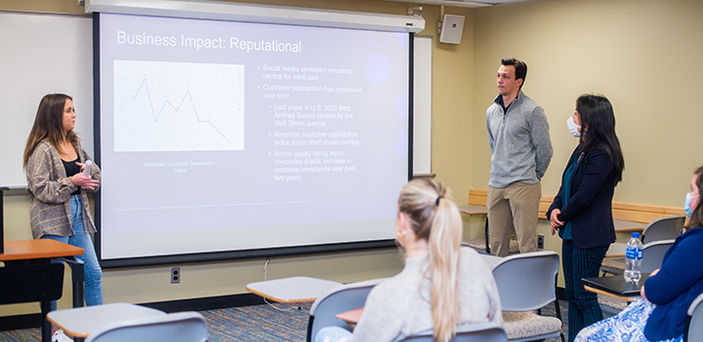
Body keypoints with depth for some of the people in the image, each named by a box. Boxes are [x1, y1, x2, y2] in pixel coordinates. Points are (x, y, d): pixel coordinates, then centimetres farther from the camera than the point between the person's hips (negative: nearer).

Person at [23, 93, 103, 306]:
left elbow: (96, 174, 18)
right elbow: (40, 189, -16)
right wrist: (72, 182, -20)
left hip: (77, 214, 7)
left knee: (93, 273, 8)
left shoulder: (75, 143, 12)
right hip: (52, 221, -7)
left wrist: (89, 173, -4)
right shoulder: (42, 149, -10)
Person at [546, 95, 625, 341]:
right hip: (572, 233, 10)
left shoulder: (601, 156, -19)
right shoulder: (582, 149, 11)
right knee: (572, 295, 14)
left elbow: (583, 197, -20)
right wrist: (555, 210, -2)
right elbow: (566, 186, 16)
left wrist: (561, 217, -5)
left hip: (590, 237, -10)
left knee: (585, 297, -3)